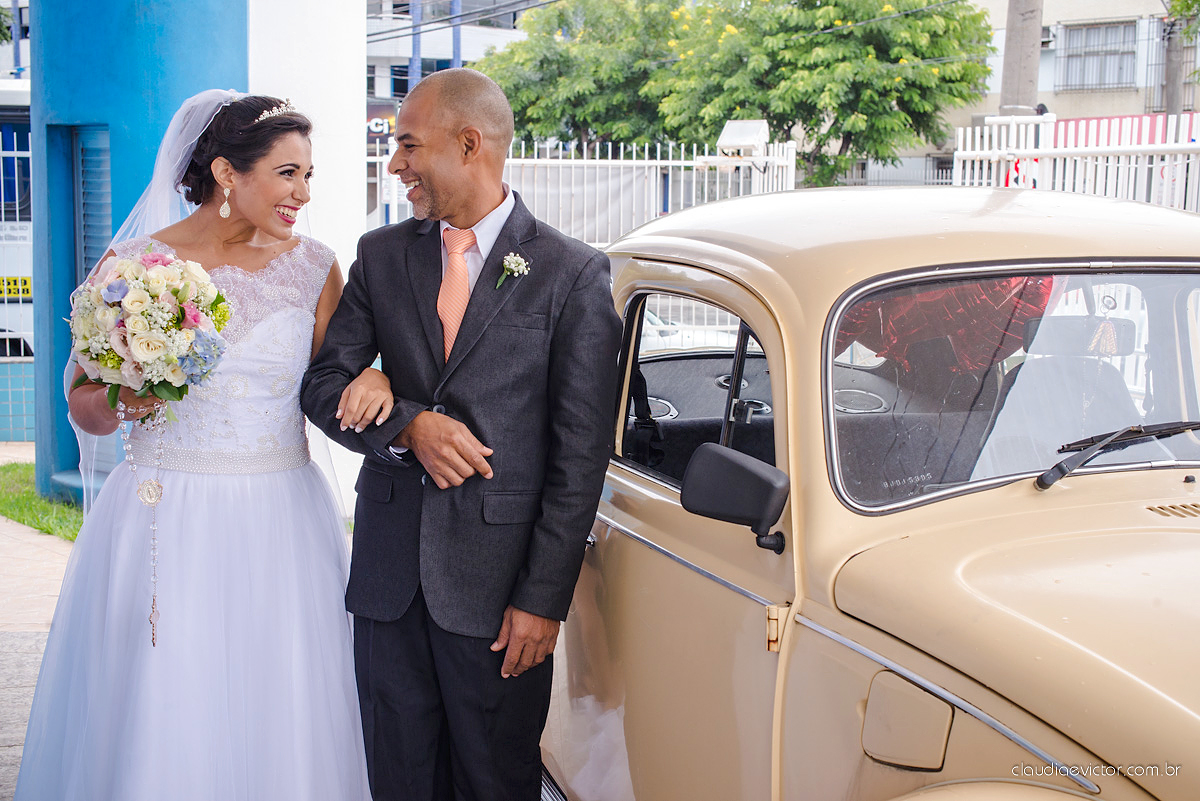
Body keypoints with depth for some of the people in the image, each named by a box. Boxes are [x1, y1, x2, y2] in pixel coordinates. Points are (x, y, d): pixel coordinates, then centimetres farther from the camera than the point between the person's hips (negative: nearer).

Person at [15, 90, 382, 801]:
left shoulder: (314, 267, 3)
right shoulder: (135, 263, -3)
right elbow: (84, 408, 5)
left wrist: (379, 381, -12)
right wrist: (118, 400, -18)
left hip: (281, 521, 2)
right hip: (167, 524, -1)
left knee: (283, 726, 7)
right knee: (162, 723, 5)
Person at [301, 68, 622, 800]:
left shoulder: (573, 274, -5)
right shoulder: (382, 255, 8)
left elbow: (581, 456, -7)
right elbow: (323, 384, 6)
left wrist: (544, 598, -11)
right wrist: (407, 425, -14)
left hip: (496, 580, -4)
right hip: (388, 574, 4)